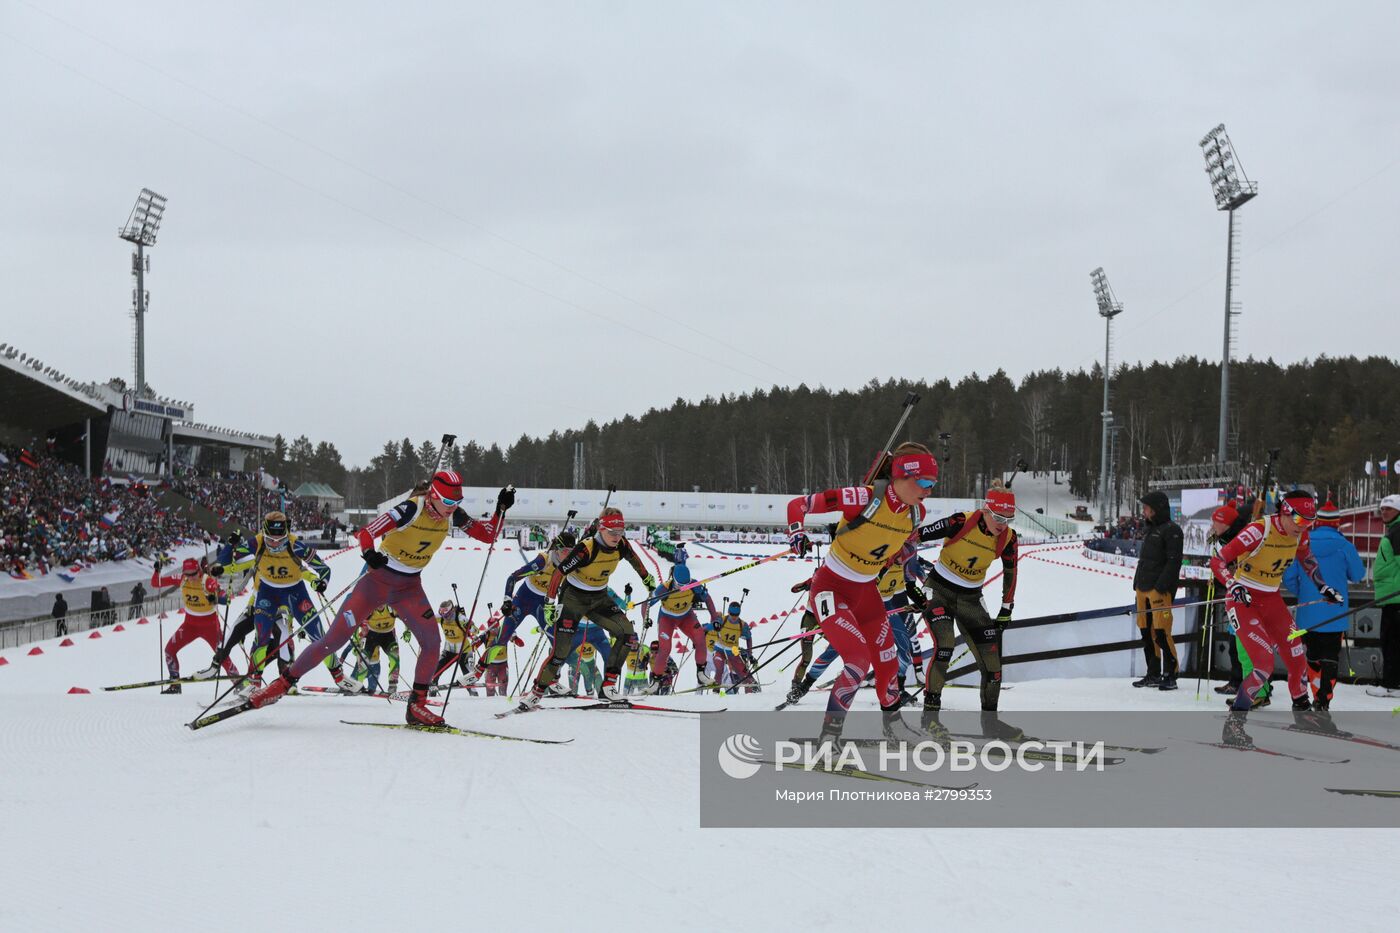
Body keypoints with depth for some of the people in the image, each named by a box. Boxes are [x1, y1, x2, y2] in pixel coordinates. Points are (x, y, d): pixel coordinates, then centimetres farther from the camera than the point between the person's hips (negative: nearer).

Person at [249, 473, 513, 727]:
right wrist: (370, 553, -50)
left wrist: (501, 509, -16)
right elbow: (365, 534, -28)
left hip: (409, 588, 5)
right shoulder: (411, 509, -24)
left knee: (432, 641, -13)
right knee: (333, 640, -7)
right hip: (378, 579, -5)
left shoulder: (452, 515, -6)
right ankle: (282, 685, 6)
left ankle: (417, 706, 0)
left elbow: (488, 536, 0)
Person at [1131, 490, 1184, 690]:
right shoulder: (1150, 530, 22)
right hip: (1143, 589, 9)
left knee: (1161, 632, -11)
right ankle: (1153, 674, 16)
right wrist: (1137, 583, 18)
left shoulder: (1171, 530, -6)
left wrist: (1160, 586, -21)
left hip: (1160, 590, -9)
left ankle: (1170, 675, -6)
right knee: (1146, 632, 9)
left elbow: (1173, 561, -15)